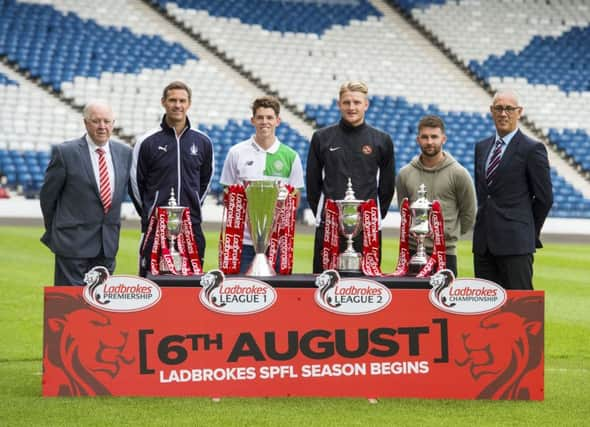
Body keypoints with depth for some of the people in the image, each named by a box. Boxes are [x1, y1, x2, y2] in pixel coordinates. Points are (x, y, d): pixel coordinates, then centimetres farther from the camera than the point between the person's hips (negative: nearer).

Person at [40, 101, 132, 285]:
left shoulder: (124, 153, 6)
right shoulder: (65, 152, -8)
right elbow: (48, 195, 0)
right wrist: (54, 233, 8)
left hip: (108, 243, 5)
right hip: (73, 242, -5)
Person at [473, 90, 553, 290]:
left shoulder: (532, 149, -5)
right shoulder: (481, 147, 15)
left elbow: (544, 197, -3)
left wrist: (529, 232, 3)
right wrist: (485, 221, 14)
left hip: (515, 243, -6)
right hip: (483, 243, 7)